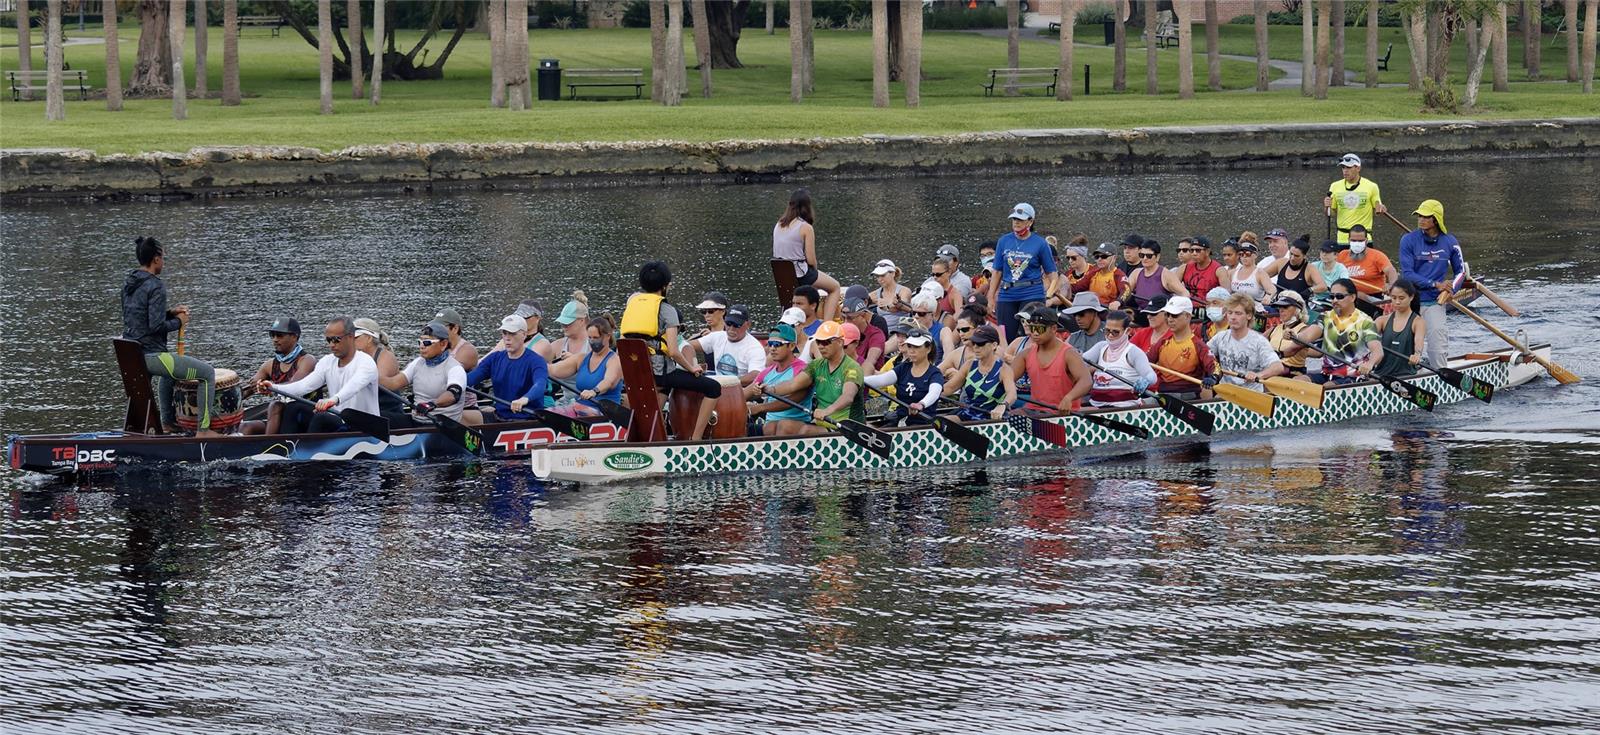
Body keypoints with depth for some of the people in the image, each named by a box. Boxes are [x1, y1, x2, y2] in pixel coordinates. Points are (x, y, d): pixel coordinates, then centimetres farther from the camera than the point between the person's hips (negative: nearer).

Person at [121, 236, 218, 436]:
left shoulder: (129, 283, 9)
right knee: (207, 373, 1)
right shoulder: (155, 286, -18)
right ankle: (203, 429, 0)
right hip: (151, 355, -9)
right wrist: (178, 322, -6)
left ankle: (167, 423, 42)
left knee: (168, 370, 41)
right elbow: (156, 326, -24)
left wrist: (170, 313, 13)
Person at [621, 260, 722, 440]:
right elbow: (673, 352, -14)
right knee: (713, 388, -3)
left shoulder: (633, 300, 5)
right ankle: (695, 439, -6)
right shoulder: (667, 310, -9)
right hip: (661, 370, -7)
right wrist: (692, 368, -1)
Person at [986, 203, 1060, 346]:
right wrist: (991, 298, 10)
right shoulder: (1004, 241, 8)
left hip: (1032, 295, -3)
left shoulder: (1040, 244, 0)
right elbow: (997, 271, 12)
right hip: (1007, 295, 3)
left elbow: (1051, 273, 3)